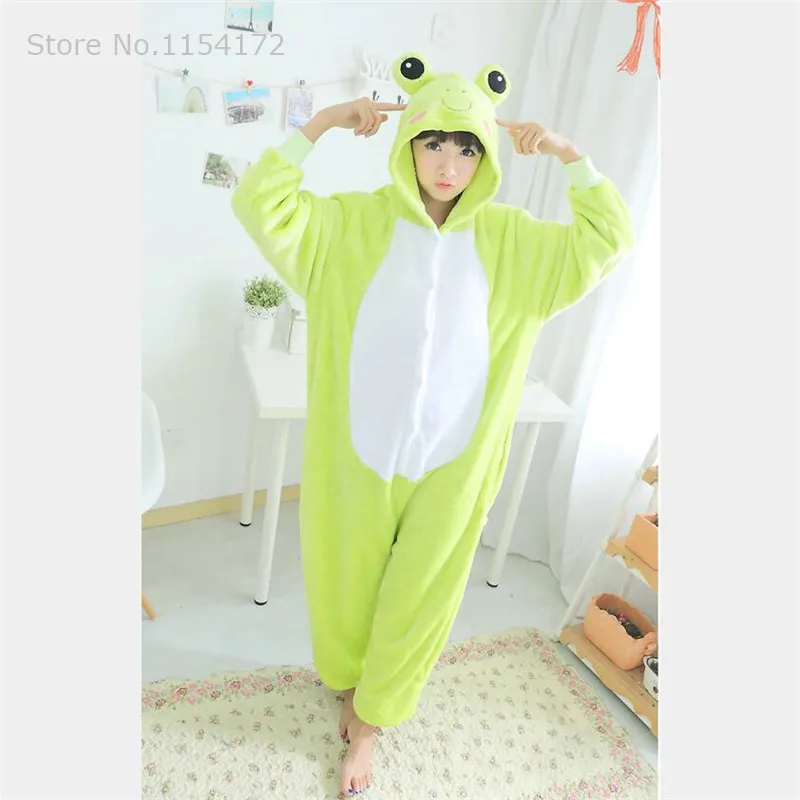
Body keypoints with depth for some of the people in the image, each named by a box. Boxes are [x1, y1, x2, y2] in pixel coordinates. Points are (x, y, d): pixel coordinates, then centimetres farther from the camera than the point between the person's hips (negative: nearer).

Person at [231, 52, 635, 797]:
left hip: (452, 460, 1)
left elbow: (607, 239, 3)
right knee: (348, 583, 20)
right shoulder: (353, 223, -6)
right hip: (358, 453, 0)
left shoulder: (509, 237, -1)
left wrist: (570, 154, -7)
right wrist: (319, 123, -16)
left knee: (418, 597, 17)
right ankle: (351, 682, 55)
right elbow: (258, 204, -12)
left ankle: (367, 721, 46)